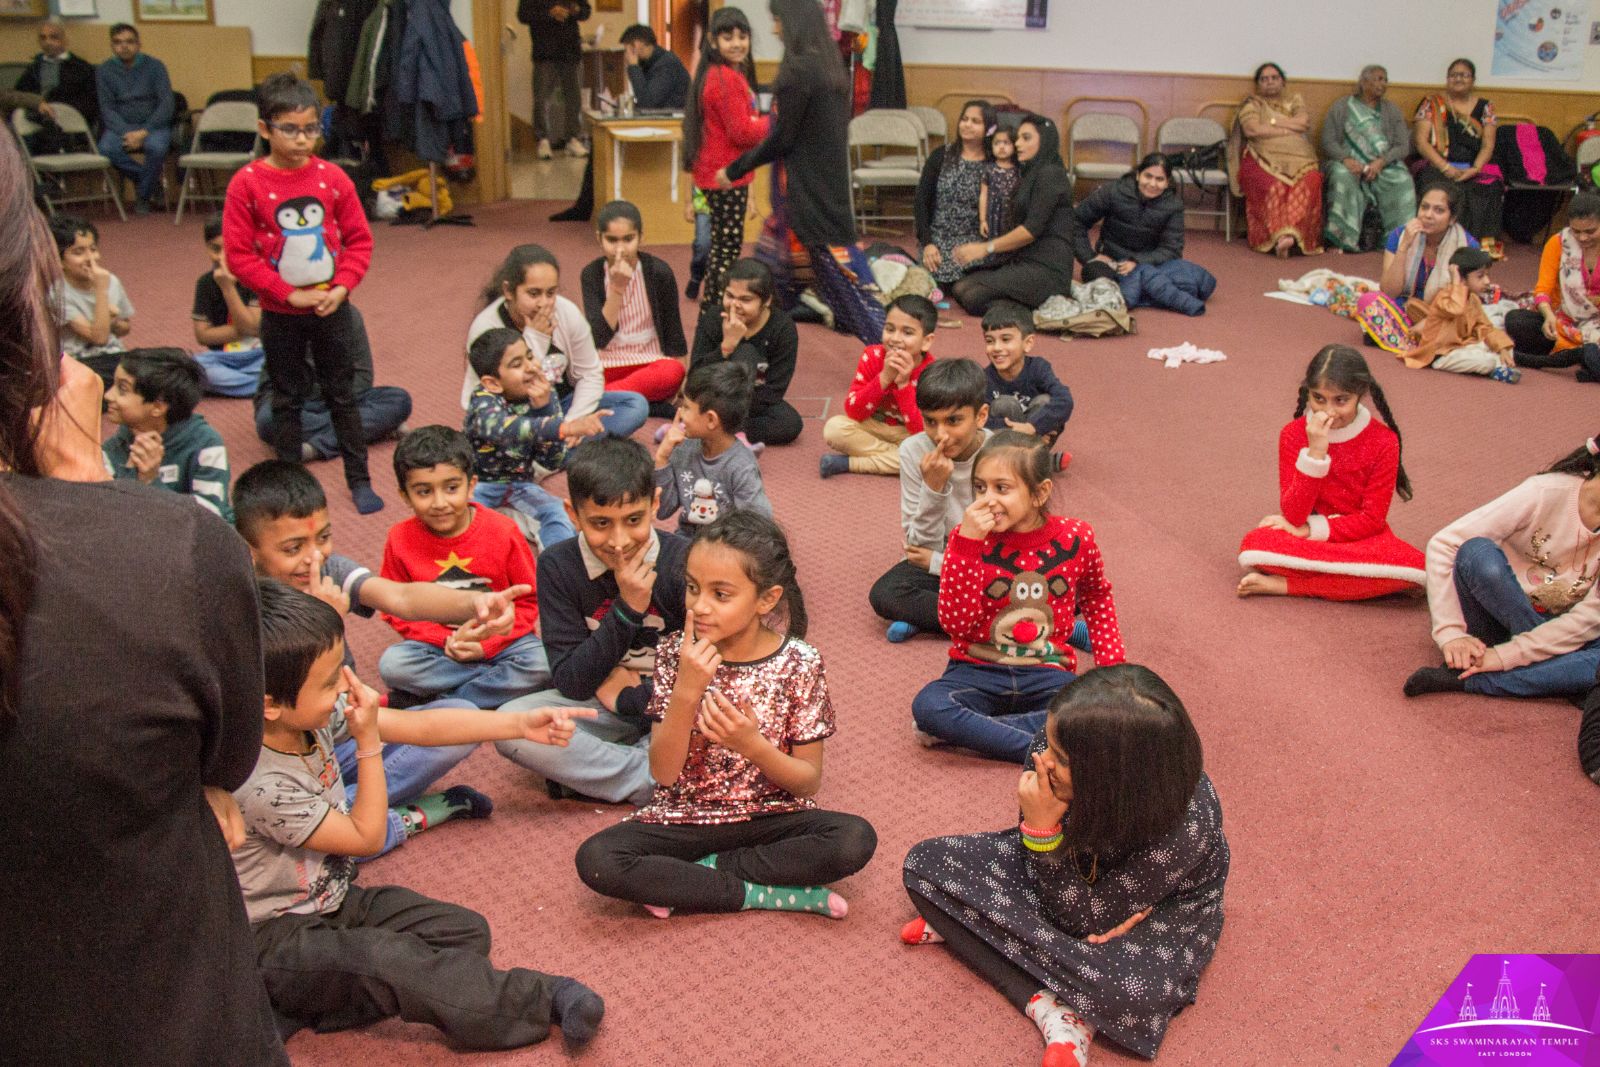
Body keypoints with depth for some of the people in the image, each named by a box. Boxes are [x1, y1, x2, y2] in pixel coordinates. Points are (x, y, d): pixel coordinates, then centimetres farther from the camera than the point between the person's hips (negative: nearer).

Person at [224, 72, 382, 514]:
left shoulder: (332, 177, -4)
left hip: (333, 308, 1)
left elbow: (359, 240, 1)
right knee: (287, 399, 12)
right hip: (280, 314, -1)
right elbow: (239, 254, -10)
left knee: (343, 394, 11)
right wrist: (289, 294, -15)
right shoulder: (247, 183, -11)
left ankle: (359, 480, 21)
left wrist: (341, 287, -12)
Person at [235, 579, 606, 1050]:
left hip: (331, 898, 8)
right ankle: (542, 1001, -21)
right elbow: (367, 837, -18)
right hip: (273, 936, -8)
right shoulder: (260, 785, -31)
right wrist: (368, 738, -20)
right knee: (383, 957, -34)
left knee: (467, 931, -3)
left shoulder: (312, 713, -11)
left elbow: (421, 725, -4)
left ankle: (308, 1003, -11)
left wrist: (522, 724, -6)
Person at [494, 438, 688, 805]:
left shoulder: (683, 560, -14)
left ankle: (583, 773, -18)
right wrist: (627, 609, -25)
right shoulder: (558, 566, -11)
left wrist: (632, 692, -13)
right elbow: (570, 683, -15)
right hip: (600, 708, 2)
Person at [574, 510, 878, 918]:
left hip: (769, 816, 0)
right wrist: (686, 692, -25)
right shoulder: (677, 654, -7)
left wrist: (754, 746, -25)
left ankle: (691, 875, -14)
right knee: (596, 859, -25)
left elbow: (809, 781, -6)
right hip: (686, 817, 1)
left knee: (856, 840, -28)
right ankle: (760, 893, -18)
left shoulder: (799, 664, -10)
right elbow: (663, 772, -11)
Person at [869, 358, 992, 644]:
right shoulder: (914, 451, -14)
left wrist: (938, 563, -15)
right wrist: (933, 487, -30)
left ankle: (926, 616, -18)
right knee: (883, 595, -29)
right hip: (935, 558, 2)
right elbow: (923, 545, -13)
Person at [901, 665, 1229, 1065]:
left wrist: (1042, 828, -37)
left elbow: (1083, 918, -26)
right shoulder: (1050, 750, -29)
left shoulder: (1186, 822, -38)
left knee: (1135, 991, -38)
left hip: (1162, 905, -5)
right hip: (1074, 871, 5)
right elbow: (1038, 865, -10)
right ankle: (1052, 1009, -18)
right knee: (924, 863, -10)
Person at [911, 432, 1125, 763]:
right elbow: (956, 625, -17)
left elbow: (1096, 597, 20)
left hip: (1046, 672, 1)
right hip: (978, 671, -1)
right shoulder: (968, 539, -6)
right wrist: (967, 542, -23)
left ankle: (962, 730, -20)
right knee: (927, 706, -32)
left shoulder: (1075, 538, -2)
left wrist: (1111, 662, 9)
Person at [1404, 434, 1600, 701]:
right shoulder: (1546, 494, -20)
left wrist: (1507, 655, -26)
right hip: (1493, 617, -2)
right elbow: (1443, 545, -22)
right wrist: (1451, 632, -28)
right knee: (1477, 553, -36)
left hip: (1550, 628, 3)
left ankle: (1464, 678, -31)